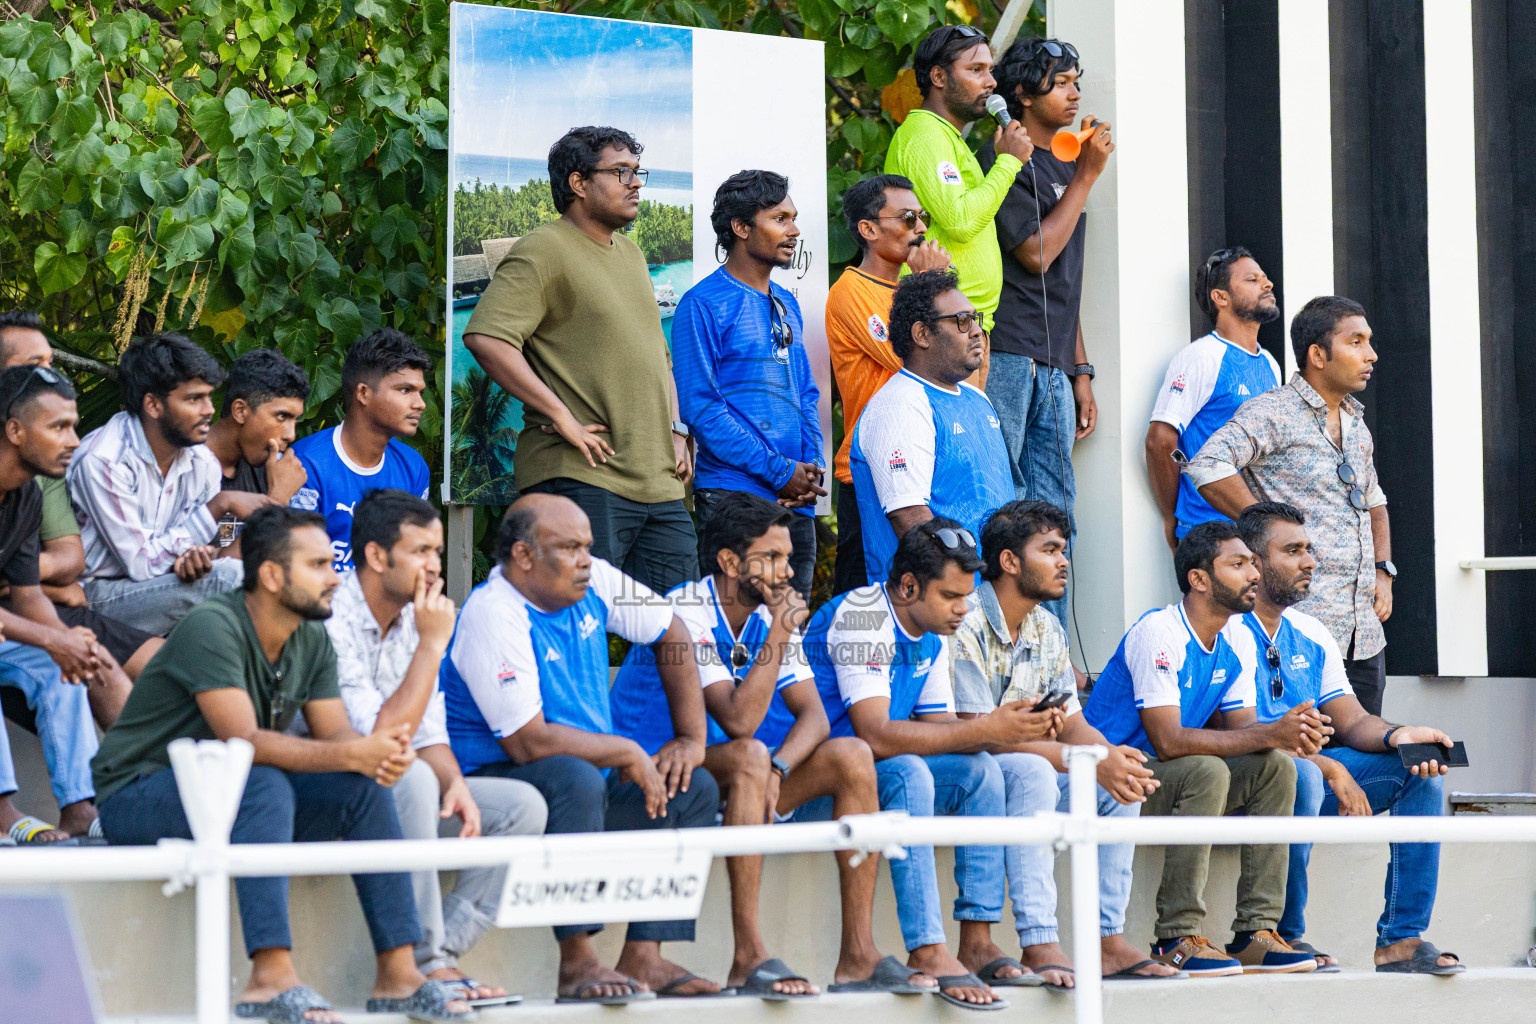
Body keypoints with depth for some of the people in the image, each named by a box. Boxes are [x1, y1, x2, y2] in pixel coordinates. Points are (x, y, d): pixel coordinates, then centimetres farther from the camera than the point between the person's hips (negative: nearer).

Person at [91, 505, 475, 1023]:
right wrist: (353, 754, -34)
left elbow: (334, 733, -1)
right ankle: (271, 977, -43)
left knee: (365, 786, -10)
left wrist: (382, 755, -25)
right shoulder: (212, 627, -23)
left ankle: (397, 972, -12)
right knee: (263, 785, -35)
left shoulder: (312, 641, 4)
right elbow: (244, 741, -31)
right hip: (138, 798, -8)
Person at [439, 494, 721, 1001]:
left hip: (586, 779, 9)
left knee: (695, 789, -1)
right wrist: (629, 754, -18)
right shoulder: (493, 616, -24)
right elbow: (529, 742, -29)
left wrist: (692, 738, 9)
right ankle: (577, 962, -33)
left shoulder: (593, 581, 0)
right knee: (576, 779, -37)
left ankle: (643, 958, -10)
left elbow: (671, 634, 17)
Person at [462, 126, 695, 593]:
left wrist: (675, 430, 16)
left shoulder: (632, 256, 22)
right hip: (580, 476, -8)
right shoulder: (543, 250, -5)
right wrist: (562, 417, -20)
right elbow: (485, 338, -19)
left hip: (660, 484, 8)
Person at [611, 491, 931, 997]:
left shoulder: (771, 613, 6)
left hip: (740, 782, 8)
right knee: (749, 756, -36)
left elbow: (813, 716, -1)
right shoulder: (686, 613, -19)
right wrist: (778, 636, -24)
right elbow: (739, 720, -28)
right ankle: (749, 958, -38)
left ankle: (858, 955, -14)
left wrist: (776, 770, -20)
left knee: (852, 756, -10)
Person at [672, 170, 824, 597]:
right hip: (733, 496, -7)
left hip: (797, 504, 7)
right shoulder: (703, 304, -5)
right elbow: (699, 407, -12)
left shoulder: (786, 304, 18)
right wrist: (781, 472, -13)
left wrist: (811, 469, 2)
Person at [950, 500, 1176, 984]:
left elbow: (1073, 725, 9)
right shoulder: (965, 624, -18)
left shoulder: (1047, 629, 10)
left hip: (1030, 774, 8)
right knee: (1031, 772, -36)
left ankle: (1108, 942, -10)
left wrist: (1113, 756, -16)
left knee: (1122, 787, -8)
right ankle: (1038, 944, -41)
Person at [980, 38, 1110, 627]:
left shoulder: (1063, 168, 21)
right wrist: (1087, 175, -7)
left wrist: (1081, 372, 20)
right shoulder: (1003, 159, -4)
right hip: (1004, 357, -8)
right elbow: (1036, 252, -15)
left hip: (1051, 368, 8)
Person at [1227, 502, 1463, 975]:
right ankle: (1283, 935, -23)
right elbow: (1244, 732, -19)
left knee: (1423, 768, -7)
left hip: (1308, 770, 8)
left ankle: (1401, 938, -11)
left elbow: (1351, 722, 9)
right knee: (1299, 773, -39)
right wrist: (1330, 769, -26)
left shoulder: (1311, 635, 16)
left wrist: (1397, 737, -14)